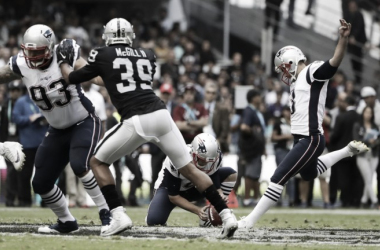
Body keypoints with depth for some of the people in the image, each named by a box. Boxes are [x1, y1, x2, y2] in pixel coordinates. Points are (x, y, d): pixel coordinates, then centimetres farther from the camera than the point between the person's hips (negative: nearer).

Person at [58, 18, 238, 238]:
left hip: (136, 121, -4)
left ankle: (118, 216, 2)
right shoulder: (147, 55, 21)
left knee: (97, 161, 15)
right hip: (161, 114, 4)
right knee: (189, 168, 12)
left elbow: (72, 78, 22)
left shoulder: (103, 55, 10)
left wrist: (64, 61, 42)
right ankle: (226, 214, 3)